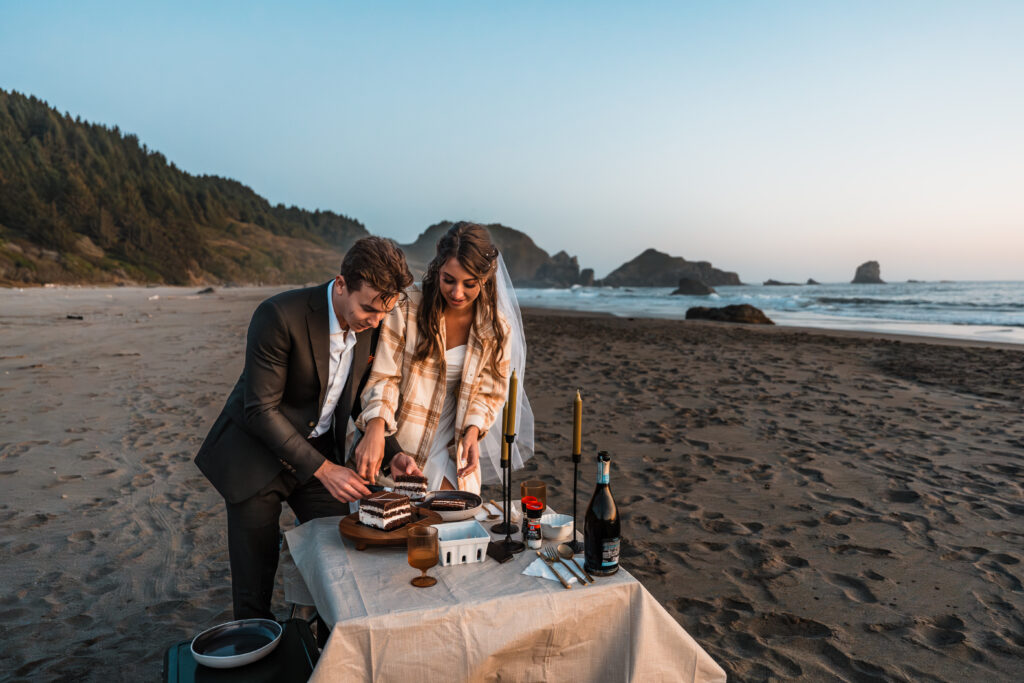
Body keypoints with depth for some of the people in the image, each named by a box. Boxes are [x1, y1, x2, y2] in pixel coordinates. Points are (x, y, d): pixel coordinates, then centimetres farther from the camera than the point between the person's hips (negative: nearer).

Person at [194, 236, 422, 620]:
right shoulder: (279, 315, -26)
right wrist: (323, 469, -25)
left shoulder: (371, 325, -8)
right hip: (256, 455, -4)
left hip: (320, 453, 5)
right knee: (254, 588, 5)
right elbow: (261, 411, -24)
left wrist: (391, 454, -10)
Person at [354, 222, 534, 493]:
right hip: (393, 447, -2)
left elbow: (489, 393, 7)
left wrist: (472, 430, -12)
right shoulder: (406, 307, -11)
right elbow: (383, 376, -10)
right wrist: (376, 425, -28)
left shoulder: (498, 329, -3)